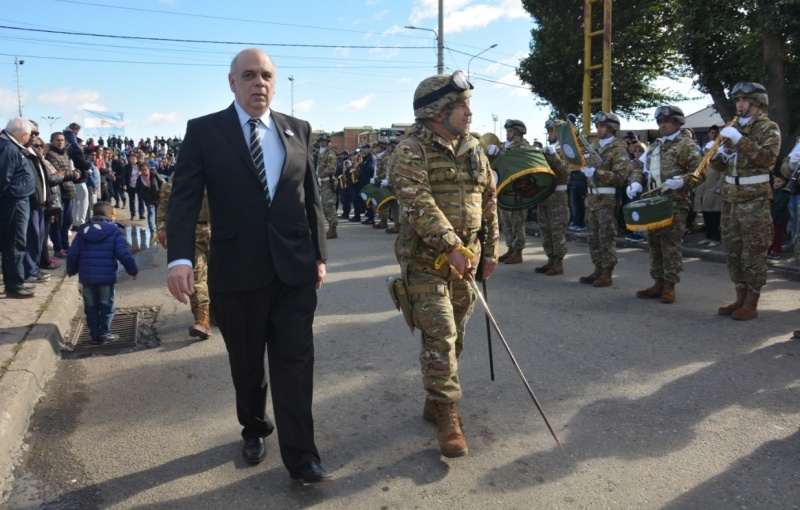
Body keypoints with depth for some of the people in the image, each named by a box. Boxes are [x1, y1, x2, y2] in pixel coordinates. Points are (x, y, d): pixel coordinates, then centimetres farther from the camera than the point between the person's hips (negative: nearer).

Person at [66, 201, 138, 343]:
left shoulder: (83, 230, 9)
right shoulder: (115, 231, -4)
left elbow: (72, 254, 8)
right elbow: (124, 254, -11)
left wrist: (71, 271, 21)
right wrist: (133, 270, -1)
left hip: (86, 277, 4)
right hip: (106, 277, -4)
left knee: (91, 306, 14)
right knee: (107, 306, 8)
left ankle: (94, 334, 16)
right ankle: (104, 334, 8)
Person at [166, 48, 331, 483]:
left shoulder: (297, 130, 7)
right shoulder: (204, 131, -1)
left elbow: (311, 198, 9)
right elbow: (184, 198, -8)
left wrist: (319, 255, 7)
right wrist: (180, 257, -22)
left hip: (295, 269, 1)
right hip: (236, 271, -1)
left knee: (295, 362, 2)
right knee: (246, 365, 16)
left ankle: (300, 456, 11)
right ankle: (254, 430, 40)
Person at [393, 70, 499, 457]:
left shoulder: (473, 149, 11)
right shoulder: (412, 150, -9)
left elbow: (489, 201, 17)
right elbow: (419, 203, -22)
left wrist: (491, 249, 15)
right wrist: (450, 246, -29)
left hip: (465, 258, 7)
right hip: (426, 260, -6)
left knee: (454, 337, 13)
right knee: (440, 337, -9)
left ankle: (435, 402, 31)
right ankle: (447, 417, 4)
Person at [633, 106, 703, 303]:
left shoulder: (687, 145, -1)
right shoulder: (654, 146, 20)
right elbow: (642, 168, 24)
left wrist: (682, 181, -25)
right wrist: (636, 183, 4)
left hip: (675, 204, -7)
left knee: (670, 245, -6)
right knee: (654, 244, 9)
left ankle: (669, 286, 1)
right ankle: (658, 283, 17)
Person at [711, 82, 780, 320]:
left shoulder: (768, 128, -1)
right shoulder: (733, 128, 16)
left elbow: (768, 158, -17)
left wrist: (741, 141, -23)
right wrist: (716, 155, -4)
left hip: (755, 201, -6)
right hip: (730, 200, 6)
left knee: (753, 254, -3)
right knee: (733, 253, 8)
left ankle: (751, 304, 3)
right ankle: (740, 299, 18)